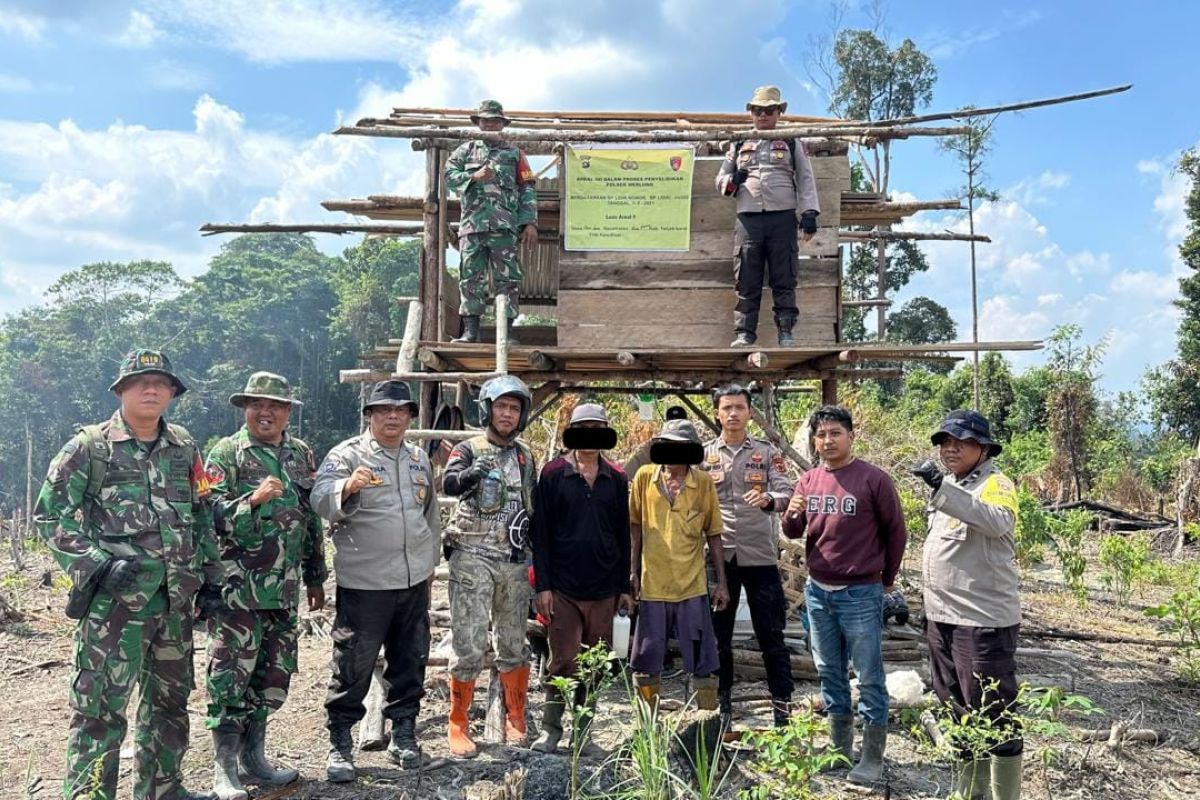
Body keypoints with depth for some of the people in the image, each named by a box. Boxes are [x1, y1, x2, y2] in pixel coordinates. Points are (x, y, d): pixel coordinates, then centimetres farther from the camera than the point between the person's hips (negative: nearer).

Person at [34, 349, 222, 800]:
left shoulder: (184, 448, 11)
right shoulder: (89, 447, -2)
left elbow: (203, 517, 15)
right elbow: (51, 515, -4)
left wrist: (211, 578, 12)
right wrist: (97, 564, -15)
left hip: (177, 598, 5)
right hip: (115, 598, -5)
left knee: (170, 699, 15)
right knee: (102, 703, -3)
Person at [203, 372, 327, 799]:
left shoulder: (302, 455, 11)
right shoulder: (226, 454, -4)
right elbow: (210, 515, -12)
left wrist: (315, 576, 18)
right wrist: (253, 499, -27)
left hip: (284, 590, 5)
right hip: (238, 589, -5)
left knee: (275, 675, 12)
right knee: (231, 676, -1)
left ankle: (254, 755, 27)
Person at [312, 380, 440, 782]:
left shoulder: (420, 459, 11)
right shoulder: (347, 454, -7)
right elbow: (321, 500, -24)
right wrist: (348, 487, -45)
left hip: (414, 581, 6)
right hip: (364, 583, -5)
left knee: (410, 662, 14)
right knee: (353, 666, 2)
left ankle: (403, 735, 29)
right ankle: (340, 745, 17)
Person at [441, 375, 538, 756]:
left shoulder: (525, 456, 12)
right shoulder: (469, 449, -3)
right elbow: (449, 484, -24)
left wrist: (534, 560, 16)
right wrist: (473, 472, -46)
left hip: (514, 561, 4)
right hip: (472, 557, -4)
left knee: (513, 645, 11)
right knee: (469, 645, -3)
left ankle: (515, 720, 25)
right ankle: (457, 725, 10)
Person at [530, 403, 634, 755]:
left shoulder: (616, 478, 9)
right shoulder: (553, 473, 0)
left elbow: (623, 535, 13)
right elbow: (540, 532, -2)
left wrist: (624, 587, 10)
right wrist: (542, 584, -7)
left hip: (604, 590, 3)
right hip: (563, 587, -3)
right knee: (564, 661, -1)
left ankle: (582, 733, 23)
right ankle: (550, 728, 19)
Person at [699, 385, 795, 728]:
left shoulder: (768, 453, 4)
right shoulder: (704, 454, 6)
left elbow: (786, 494, -6)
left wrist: (768, 499, -28)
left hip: (760, 556, -1)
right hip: (718, 556, 1)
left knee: (771, 635, 4)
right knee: (719, 635, 11)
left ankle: (783, 705, 14)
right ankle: (722, 703, 23)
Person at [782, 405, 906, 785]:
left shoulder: (874, 479, -10)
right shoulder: (808, 480, 5)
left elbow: (895, 531, -1)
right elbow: (794, 533, 10)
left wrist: (887, 579, 7)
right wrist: (791, 515, -13)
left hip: (861, 595, -5)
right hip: (817, 592, 5)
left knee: (869, 678, 3)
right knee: (830, 675, 15)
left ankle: (872, 757, 15)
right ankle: (839, 749, 29)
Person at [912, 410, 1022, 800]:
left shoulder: (995, 483, -12)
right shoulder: (950, 485, 15)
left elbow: (998, 521, -35)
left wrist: (942, 487, -39)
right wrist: (931, 606, 24)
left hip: (983, 620, -9)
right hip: (942, 618, 9)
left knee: (994, 716, -1)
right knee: (958, 711, 19)